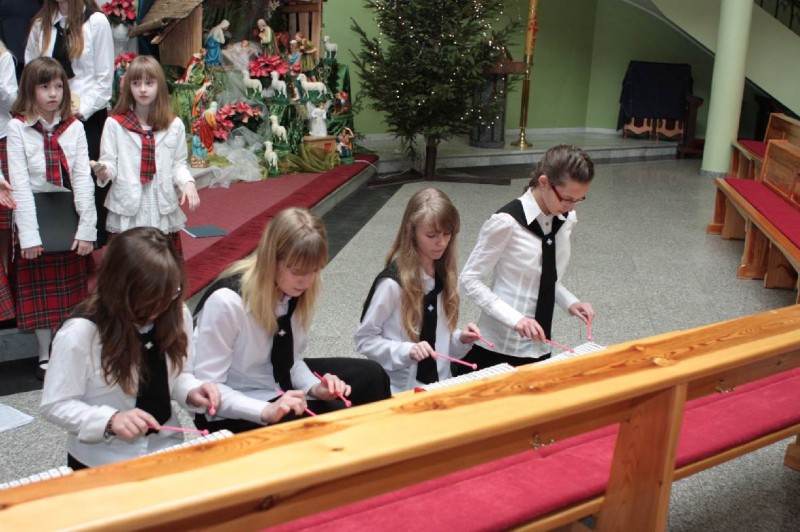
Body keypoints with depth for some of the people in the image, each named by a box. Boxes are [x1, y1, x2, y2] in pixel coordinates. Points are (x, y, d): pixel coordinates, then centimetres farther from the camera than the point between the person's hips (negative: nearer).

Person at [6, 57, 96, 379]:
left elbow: (83, 178, -3)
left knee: (71, 289, 10)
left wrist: (87, 228, -8)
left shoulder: (74, 127, 1)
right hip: (34, 218, -2)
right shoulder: (18, 127, -6)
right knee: (39, 290, 7)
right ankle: (45, 356, 19)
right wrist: (29, 234, -14)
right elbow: (19, 183, -10)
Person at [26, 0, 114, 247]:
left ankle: (95, 243, 10)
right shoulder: (41, 23, 9)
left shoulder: (96, 22, -4)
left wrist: (81, 111, -10)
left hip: (89, 117, -4)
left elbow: (104, 78, -5)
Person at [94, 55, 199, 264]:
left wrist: (187, 182, -10)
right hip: (127, 209, -2)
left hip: (162, 209, 2)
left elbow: (178, 163, 9)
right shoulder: (114, 123, 0)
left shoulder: (174, 125, 6)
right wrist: (104, 171, -23)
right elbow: (110, 161, -1)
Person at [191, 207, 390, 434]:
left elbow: (291, 358, 2)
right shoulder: (227, 301, -30)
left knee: (370, 376, -5)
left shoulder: (298, 290, -10)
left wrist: (316, 387, -18)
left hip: (280, 382, 7)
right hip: (233, 412, -7)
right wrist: (266, 411, -37)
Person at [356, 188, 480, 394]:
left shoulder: (446, 276, 4)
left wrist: (460, 339, -4)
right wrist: (407, 351, -21)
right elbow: (364, 340, -10)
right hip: (401, 391, -5)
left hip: (441, 385, 5)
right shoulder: (392, 282, -15)